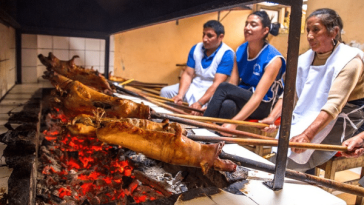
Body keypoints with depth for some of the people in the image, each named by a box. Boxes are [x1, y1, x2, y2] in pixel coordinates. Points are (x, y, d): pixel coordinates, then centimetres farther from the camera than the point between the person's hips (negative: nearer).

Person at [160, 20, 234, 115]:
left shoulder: (227, 54, -16)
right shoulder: (196, 49, 3)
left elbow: (217, 83, -24)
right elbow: (188, 74, -1)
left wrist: (200, 103, -35)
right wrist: (180, 95, -18)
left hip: (212, 91, -6)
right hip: (194, 85, 7)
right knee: (165, 91, -2)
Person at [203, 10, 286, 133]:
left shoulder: (273, 59, -18)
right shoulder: (240, 51, 0)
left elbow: (258, 97, -27)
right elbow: (232, 85, -4)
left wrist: (234, 122, -39)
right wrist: (213, 108, -19)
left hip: (262, 105, -4)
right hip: (242, 101, 4)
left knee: (224, 88, -28)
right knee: (227, 104, -34)